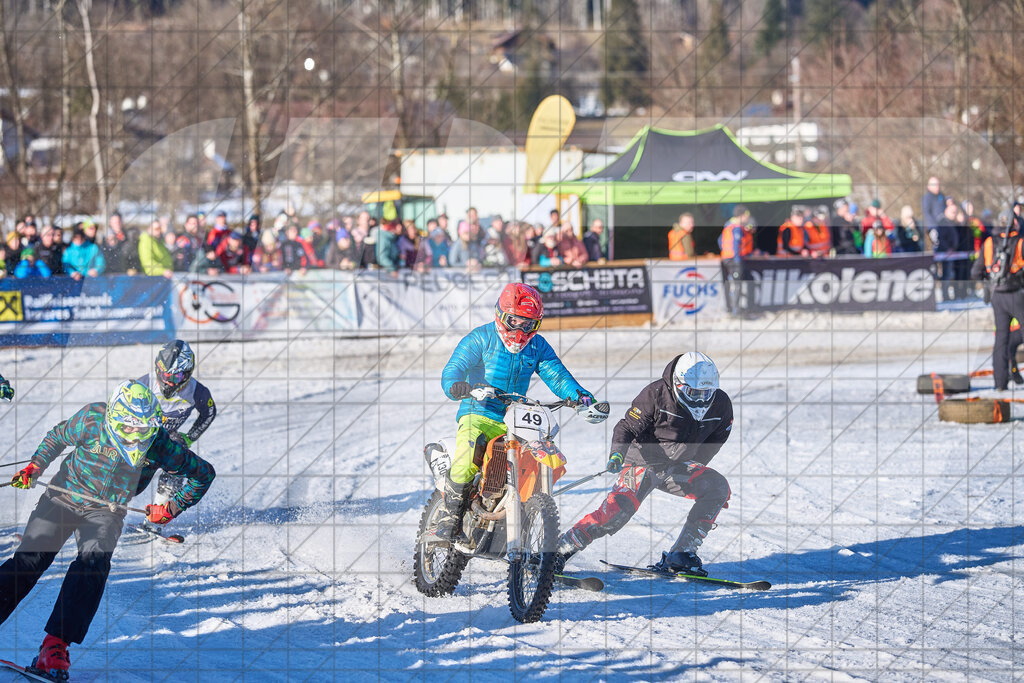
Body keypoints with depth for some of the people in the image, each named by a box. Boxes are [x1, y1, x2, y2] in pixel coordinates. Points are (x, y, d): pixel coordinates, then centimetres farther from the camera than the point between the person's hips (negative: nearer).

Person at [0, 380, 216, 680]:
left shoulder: (157, 442, -20)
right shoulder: (90, 420, -21)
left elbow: (203, 473, -7)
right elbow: (56, 437, 3)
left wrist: (171, 509, -10)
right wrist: (35, 466, -9)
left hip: (106, 510, 0)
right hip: (65, 495, 0)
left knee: (93, 562, -26)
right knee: (30, 559, -15)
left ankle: (55, 645, -29)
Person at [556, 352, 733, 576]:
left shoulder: (720, 404, -7)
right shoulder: (656, 394, -19)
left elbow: (716, 439, 12)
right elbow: (627, 426, -14)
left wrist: (695, 469, 14)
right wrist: (617, 453, -32)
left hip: (677, 466, 5)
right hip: (643, 462, -5)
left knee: (718, 487, -19)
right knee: (617, 511, -26)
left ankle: (681, 554, -16)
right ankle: (560, 549, -14)